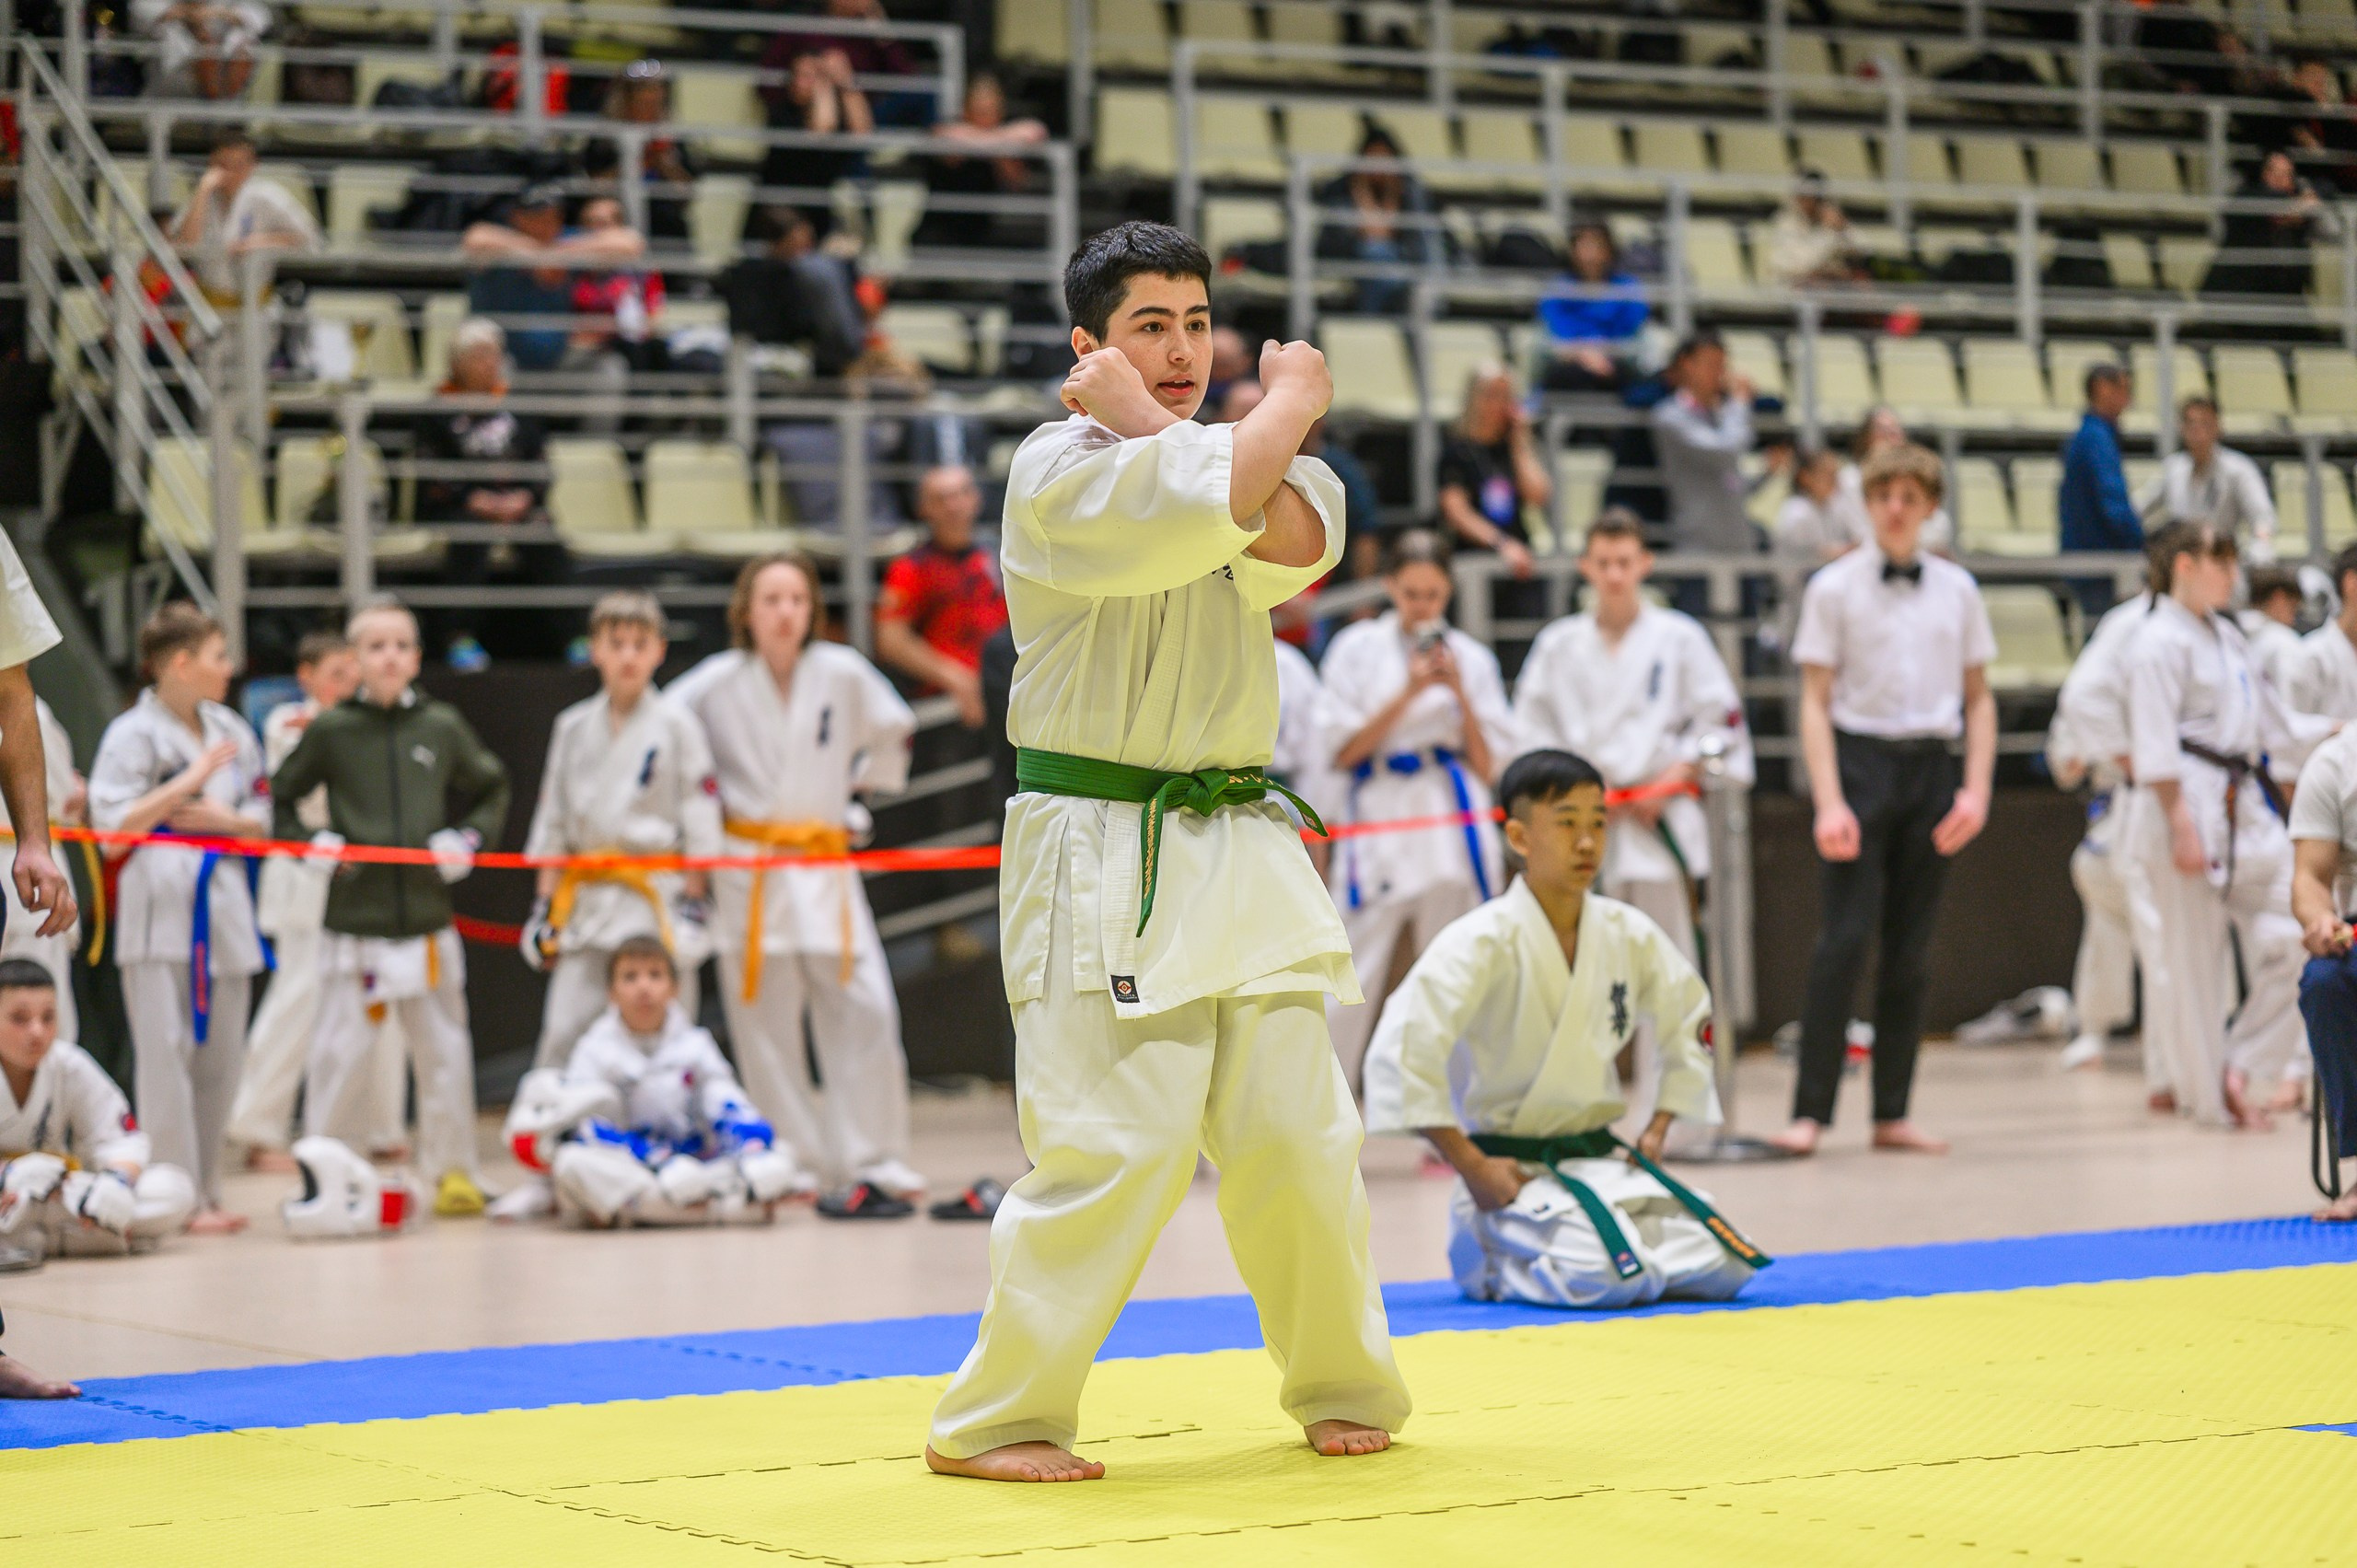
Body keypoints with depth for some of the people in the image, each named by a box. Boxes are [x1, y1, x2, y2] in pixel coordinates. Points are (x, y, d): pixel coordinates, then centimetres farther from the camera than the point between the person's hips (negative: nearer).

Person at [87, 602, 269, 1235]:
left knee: (220, 1058, 8)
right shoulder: (133, 734, -5)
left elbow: (264, 819, 17)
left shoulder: (232, 731, 13)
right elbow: (113, 829, -11)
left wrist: (227, 819, -5)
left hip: (223, 906, 6)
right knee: (167, 1056, -8)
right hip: (160, 912, -6)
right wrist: (190, 780, -14)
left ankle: (206, 1192, 17)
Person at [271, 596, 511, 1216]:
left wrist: (468, 840, 5)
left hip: (428, 920, 2)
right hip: (354, 924, -2)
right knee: (341, 1053, -1)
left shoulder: (442, 728, 5)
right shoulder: (330, 732, 0)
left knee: (443, 1051, 7)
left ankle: (452, 1171, 19)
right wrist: (310, 845, -4)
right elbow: (279, 798, 11)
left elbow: (491, 789, 20)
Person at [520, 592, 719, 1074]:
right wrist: (544, 908, 9)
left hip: (657, 902, -4)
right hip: (586, 902, 4)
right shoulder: (573, 727, 11)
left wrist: (692, 908, -8)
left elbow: (700, 826, -3)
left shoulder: (676, 725, -1)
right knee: (561, 1036, -1)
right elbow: (552, 826, 14)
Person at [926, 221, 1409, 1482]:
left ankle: (1342, 1387, 25)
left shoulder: (1210, 451, 14)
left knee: (1295, 1131, 6)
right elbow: (1216, 495, -25)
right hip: (1104, 857, -6)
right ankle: (990, 1420, -1)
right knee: (1115, 1143, -12)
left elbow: (1299, 537, -10)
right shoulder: (1057, 469, -7)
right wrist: (1293, 396, -6)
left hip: (1238, 849, 6)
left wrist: (1146, 421, -11)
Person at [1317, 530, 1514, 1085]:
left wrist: (1460, 694, -7)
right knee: (1353, 981, -6)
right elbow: (1341, 751, -2)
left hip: (1456, 829, 2)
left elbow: (1493, 768, 6)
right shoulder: (1356, 649, 5)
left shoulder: (1471, 658, 9)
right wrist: (1409, 692, -10)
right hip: (1379, 826, -2)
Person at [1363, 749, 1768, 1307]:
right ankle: (1493, 1260, 2)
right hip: (1511, 1171, -6)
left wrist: (1657, 1130, 11)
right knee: (1609, 1276, -30)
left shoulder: (1628, 934, 2)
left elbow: (1689, 1021, 20)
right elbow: (1403, 1048, -24)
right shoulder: (1483, 941, -16)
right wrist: (1471, 1168, -20)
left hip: (1601, 1158, 7)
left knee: (1721, 1267, -7)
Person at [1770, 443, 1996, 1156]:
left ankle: (1892, 1114, 13)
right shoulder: (1835, 588, 0)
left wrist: (1976, 790, 1)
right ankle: (1810, 1112, -8)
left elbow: (1979, 698, 14)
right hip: (1862, 759, -3)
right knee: (1845, 942, -11)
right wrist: (1829, 803, -12)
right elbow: (1815, 703, -2)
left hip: (1931, 769, 4)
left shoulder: (1957, 589, 9)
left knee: (1910, 950, 7)